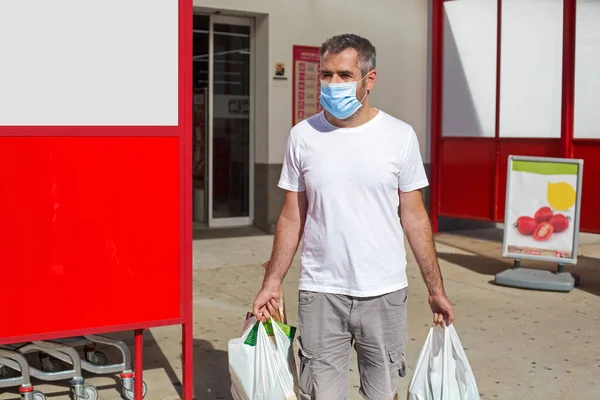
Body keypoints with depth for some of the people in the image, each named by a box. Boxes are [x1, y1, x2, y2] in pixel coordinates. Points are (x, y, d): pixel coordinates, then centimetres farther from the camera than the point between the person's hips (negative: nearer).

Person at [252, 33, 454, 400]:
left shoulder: (400, 136, -3)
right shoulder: (303, 136, -1)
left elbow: (414, 217, 2)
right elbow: (292, 217, 5)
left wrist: (436, 288, 2)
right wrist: (273, 283, 2)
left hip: (384, 293, 0)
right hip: (320, 293, 1)